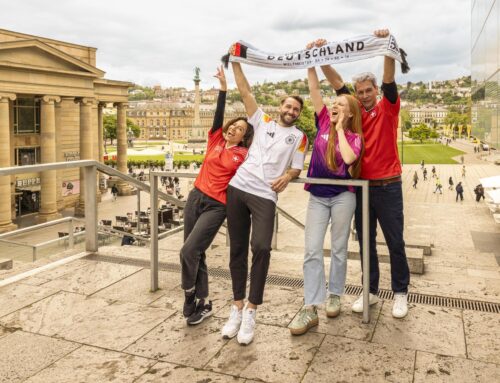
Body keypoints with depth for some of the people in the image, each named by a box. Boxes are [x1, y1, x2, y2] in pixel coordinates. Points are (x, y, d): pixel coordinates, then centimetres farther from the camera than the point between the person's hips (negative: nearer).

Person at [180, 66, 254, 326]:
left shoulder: (243, 155, 0)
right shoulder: (215, 140, 8)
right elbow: (219, 113, -1)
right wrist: (223, 88, -8)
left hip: (217, 206, -5)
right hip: (196, 197, 5)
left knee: (189, 251, -14)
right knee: (196, 253, 7)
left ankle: (192, 302, 5)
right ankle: (202, 303, 19)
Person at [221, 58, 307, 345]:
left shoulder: (299, 137, 12)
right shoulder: (263, 122, 17)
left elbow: (296, 168, 8)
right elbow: (245, 92, 14)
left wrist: (287, 176, -13)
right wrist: (236, 63, 11)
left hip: (265, 195, -3)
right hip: (238, 187, 3)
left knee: (261, 248, -19)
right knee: (238, 249, 5)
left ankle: (251, 311, -7)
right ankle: (237, 307, 14)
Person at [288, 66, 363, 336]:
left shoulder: (354, 137, -1)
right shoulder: (323, 123, 6)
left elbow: (349, 158, -23)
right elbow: (314, 89, 0)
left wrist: (340, 129, -12)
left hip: (343, 196, -2)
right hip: (317, 196, 2)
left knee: (338, 249, 8)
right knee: (312, 250, -5)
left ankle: (335, 296, 25)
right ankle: (310, 309, -3)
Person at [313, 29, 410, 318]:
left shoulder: (388, 108, 0)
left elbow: (390, 79, -16)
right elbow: (337, 82, 1)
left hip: (388, 186, -3)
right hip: (361, 186, 4)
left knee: (395, 241, 5)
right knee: (366, 241, 10)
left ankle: (401, 293, 19)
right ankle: (371, 291, 22)